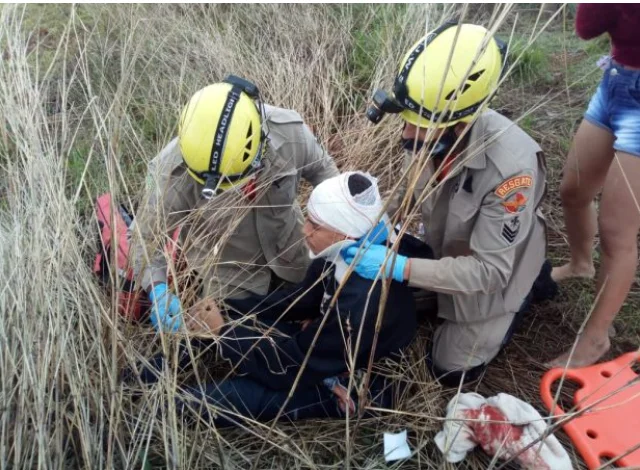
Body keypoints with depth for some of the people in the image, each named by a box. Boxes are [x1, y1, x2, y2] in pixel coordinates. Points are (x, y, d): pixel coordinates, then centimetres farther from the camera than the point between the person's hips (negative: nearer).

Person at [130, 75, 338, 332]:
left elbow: (322, 168, -9)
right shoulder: (173, 172, -34)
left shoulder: (290, 131, -30)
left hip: (289, 255, 3)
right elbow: (146, 235, -23)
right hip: (227, 274, -2)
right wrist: (158, 288, -39)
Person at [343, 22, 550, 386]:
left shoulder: (511, 166, -41)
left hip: (496, 269, -5)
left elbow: (487, 271, -35)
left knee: (450, 370, 7)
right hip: (446, 250, 6)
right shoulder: (429, 129, -25)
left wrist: (398, 267, -41)